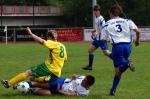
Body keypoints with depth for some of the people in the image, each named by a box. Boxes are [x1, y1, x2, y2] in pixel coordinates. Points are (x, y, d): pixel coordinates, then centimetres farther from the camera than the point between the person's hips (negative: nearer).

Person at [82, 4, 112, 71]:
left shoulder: (101, 19, -15)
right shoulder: (96, 19, 14)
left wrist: (97, 33, -29)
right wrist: (95, 31, 16)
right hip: (97, 38, 10)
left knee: (106, 52, -12)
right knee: (90, 50, 9)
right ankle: (90, 66, 16)